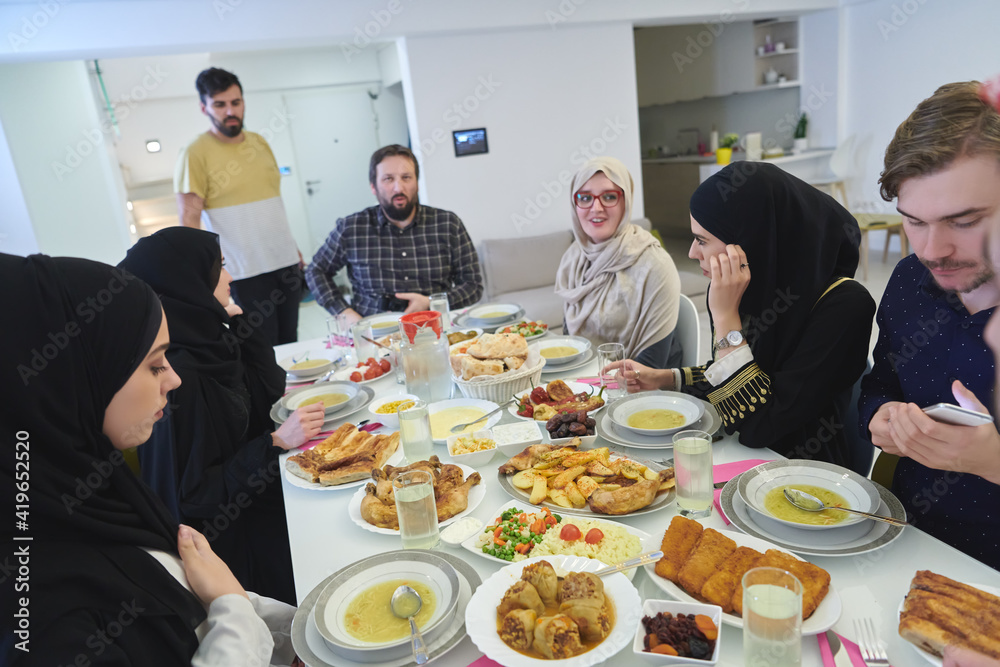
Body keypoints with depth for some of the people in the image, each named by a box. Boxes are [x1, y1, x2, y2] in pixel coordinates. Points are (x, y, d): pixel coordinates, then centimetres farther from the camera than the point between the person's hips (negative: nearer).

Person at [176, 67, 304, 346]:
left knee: (290, 342, 10)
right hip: (247, 272, -6)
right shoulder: (195, 154, -7)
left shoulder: (259, 142, 12)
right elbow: (189, 220, -10)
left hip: (286, 261, 6)